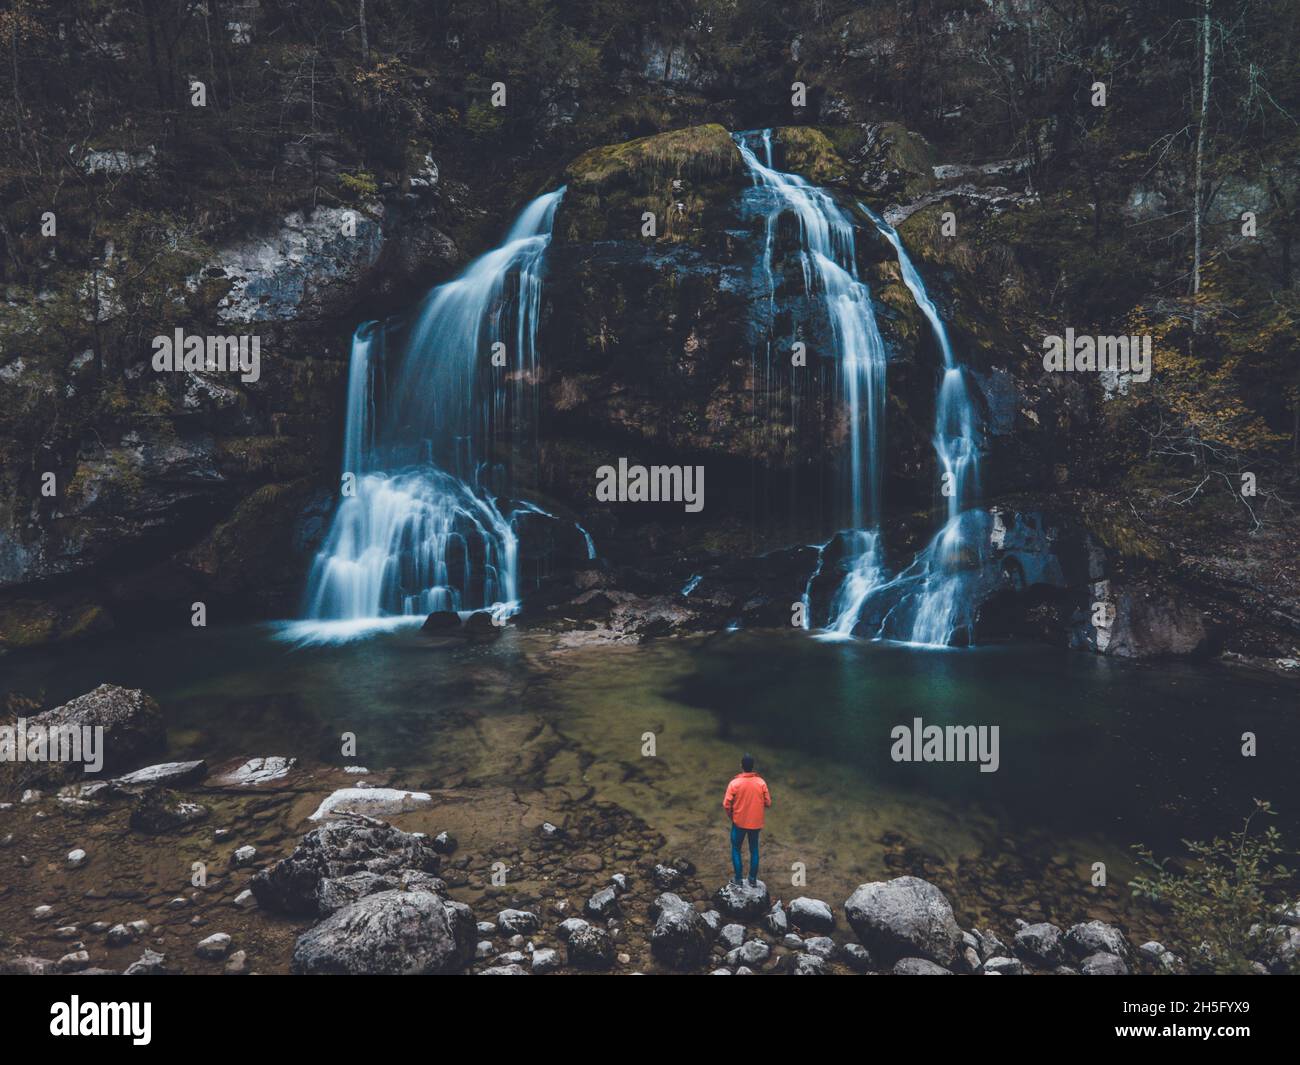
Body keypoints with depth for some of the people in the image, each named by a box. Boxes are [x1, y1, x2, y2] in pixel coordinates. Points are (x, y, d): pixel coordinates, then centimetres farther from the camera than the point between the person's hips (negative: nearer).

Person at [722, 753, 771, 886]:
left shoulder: (734, 783, -16)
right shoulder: (761, 782, -11)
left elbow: (726, 804, -15)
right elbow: (768, 803, -3)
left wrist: (731, 816, 4)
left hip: (739, 822, -2)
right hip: (756, 823, 2)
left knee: (736, 849, 16)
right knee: (754, 850, 18)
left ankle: (738, 879, 16)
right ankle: (753, 879, 21)